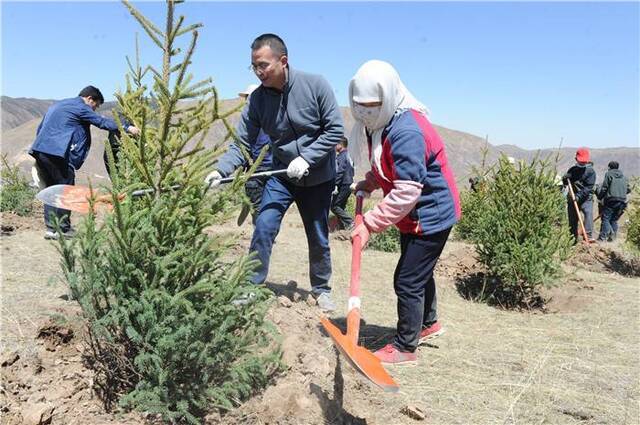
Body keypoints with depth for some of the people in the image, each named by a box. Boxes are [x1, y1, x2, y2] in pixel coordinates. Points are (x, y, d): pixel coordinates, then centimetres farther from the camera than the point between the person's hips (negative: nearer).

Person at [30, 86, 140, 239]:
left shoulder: (56, 105, 27)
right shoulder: (80, 107, -1)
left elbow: (40, 129, 28)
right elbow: (102, 122, -9)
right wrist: (127, 128, -9)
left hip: (39, 150, 9)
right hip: (57, 153, -9)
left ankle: (51, 227, 13)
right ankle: (62, 229, 2)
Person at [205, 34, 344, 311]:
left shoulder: (315, 85, -18)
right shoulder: (258, 99, -11)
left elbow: (335, 129, -15)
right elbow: (242, 143, -11)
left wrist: (306, 158, -23)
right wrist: (221, 170, -28)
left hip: (318, 176, -1)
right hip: (282, 175, 2)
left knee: (318, 237, 10)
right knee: (263, 228, -10)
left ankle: (322, 289, 31)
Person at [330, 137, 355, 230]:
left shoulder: (341, 156, -11)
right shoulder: (348, 156, 17)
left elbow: (340, 172, -20)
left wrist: (335, 185, -22)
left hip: (343, 186, -10)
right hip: (349, 185, 10)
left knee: (334, 206, -7)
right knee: (341, 207, 14)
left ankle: (350, 222, -12)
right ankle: (342, 227, 13)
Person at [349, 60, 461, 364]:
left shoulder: (406, 132, -31)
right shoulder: (380, 124, 1)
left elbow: (406, 192, -33)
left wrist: (370, 224, -30)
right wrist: (369, 182, 1)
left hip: (430, 214, -10)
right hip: (414, 214, 10)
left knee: (407, 281, -3)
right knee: (419, 271, 25)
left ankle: (405, 348, 14)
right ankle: (428, 324, 46)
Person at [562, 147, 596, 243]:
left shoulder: (590, 171, -6)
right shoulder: (573, 170, 8)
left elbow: (589, 187, -15)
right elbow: (565, 183, 14)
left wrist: (579, 196, -27)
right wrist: (565, 178, -9)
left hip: (586, 198, -4)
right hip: (572, 198, 4)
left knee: (588, 213, -25)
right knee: (572, 218, 6)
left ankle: (588, 235, -27)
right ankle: (574, 238, 18)